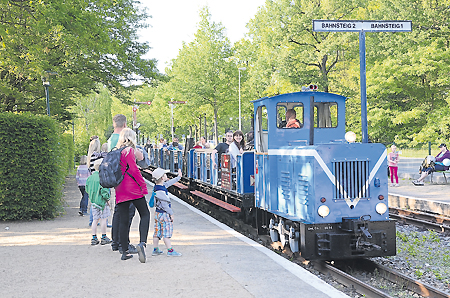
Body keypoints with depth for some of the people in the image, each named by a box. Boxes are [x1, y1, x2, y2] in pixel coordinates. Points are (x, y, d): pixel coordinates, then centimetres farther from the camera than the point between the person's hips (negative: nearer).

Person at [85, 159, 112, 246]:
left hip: (93, 201, 7)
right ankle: (104, 238, 9)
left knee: (95, 220, 12)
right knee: (103, 219, 3)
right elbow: (104, 190, -19)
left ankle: (94, 238, 14)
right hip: (102, 201, -7)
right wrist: (107, 198, -6)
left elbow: (87, 189, 12)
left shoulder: (90, 177, 5)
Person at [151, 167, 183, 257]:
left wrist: (178, 177, 34)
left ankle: (155, 250, 21)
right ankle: (170, 251, -1)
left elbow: (168, 183, 24)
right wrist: (171, 213, -13)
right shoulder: (160, 190, -24)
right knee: (166, 232, -5)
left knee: (157, 232, 14)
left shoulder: (158, 186, 6)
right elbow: (164, 204, -22)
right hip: (163, 214, -10)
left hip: (158, 213, 10)